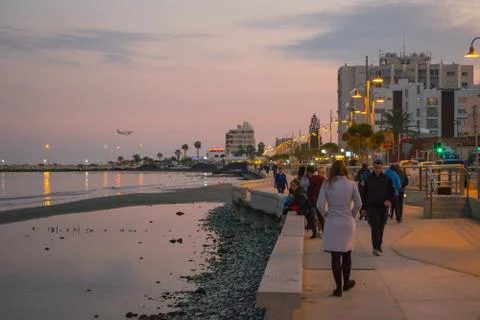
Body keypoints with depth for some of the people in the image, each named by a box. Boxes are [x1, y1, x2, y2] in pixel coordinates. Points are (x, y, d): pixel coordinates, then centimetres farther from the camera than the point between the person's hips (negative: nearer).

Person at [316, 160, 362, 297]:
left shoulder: (327, 184, -7)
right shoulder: (351, 184, -5)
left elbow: (320, 205, -10)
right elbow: (358, 204, -6)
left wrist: (326, 214, 7)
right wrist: (352, 215, 10)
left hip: (332, 223, -1)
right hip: (348, 223, 1)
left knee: (335, 255, 4)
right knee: (346, 254, 19)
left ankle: (339, 288, 7)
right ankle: (346, 283, 32)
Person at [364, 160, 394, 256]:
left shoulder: (387, 179, 3)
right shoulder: (369, 179, 3)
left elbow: (391, 191, 7)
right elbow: (365, 194, 8)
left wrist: (389, 200, -14)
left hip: (383, 207, 2)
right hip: (372, 206, -2)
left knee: (381, 228, 10)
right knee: (374, 227, -12)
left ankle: (378, 247, 22)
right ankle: (376, 248, -18)